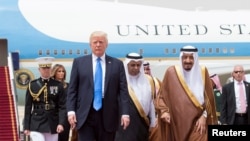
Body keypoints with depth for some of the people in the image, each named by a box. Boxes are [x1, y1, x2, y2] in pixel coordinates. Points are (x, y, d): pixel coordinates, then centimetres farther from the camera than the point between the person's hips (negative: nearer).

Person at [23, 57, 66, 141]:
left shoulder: (58, 85, 4)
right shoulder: (32, 85, 3)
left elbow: (62, 106, -1)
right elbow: (28, 107, 3)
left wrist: (61, 123, -13)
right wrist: (26, 126, 0)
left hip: (53, 124, 1)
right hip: (37, 124, -1)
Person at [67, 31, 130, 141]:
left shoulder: (117, 64, 8)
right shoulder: (79, 62, 8)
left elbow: (123, 90, 3)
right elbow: (72, 89, 6)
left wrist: (125, 113, -6)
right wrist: (71, 110, -5)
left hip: (108, 115, 1)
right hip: (85, 115, 0)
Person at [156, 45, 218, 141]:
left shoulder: (202, 72, 3)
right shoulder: (171, 72, 0)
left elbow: (208, 97, 7)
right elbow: (162, 95, 7)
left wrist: (204, 116, -2)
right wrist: (164, 111, -8)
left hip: (197, 123, 0)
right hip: (177, 123, 0)